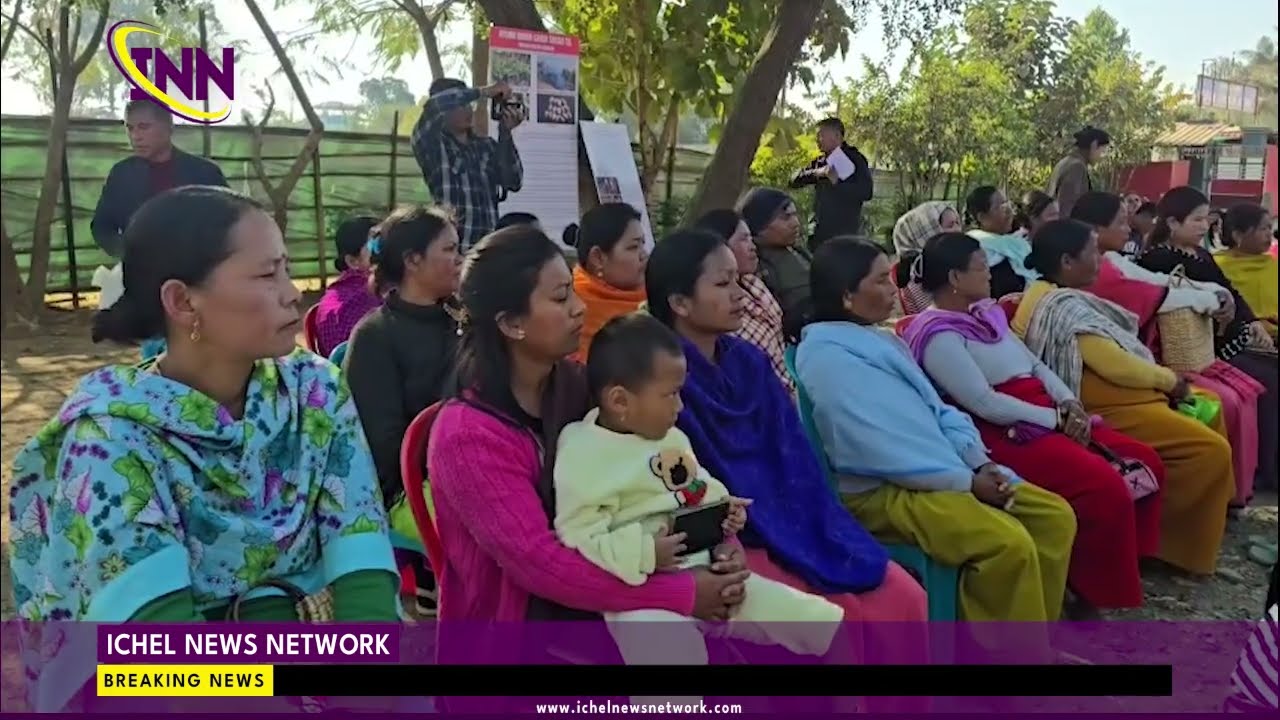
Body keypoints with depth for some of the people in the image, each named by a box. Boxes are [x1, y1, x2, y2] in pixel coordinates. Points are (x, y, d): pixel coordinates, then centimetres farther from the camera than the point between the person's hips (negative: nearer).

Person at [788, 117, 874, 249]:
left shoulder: (855, 159, -4)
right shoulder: (819, 162, 13)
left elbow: (867, 192, -16)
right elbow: (794, 182, 8)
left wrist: (837, 182, -21)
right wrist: (814, 173, -10)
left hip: (846, 234, -6)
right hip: (819, 233, 6)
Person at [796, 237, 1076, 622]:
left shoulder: (880, 341, 16)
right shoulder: (826, 357, -15)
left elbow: (935, 409, 14)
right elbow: (878, 449, -21)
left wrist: (979, 463, -3)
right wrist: (966, 481, -16)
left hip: (940, 475, 10)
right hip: (881, 491, -10)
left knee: (1056, 516, 1)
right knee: (1010, 544, -27)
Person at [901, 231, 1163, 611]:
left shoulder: (988, 313, 16)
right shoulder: (938, 335, -13)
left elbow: (1035, 364, 16)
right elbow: (984, 403, -20)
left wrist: (1069, 404, -2)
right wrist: (1057, 419, -16)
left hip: (1049, 415, 10)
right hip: (1005, 433, -10)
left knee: (1145, 462, 1)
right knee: (1106, 487, -24)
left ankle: (1127, 561, 15)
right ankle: (1091, 592, -7)